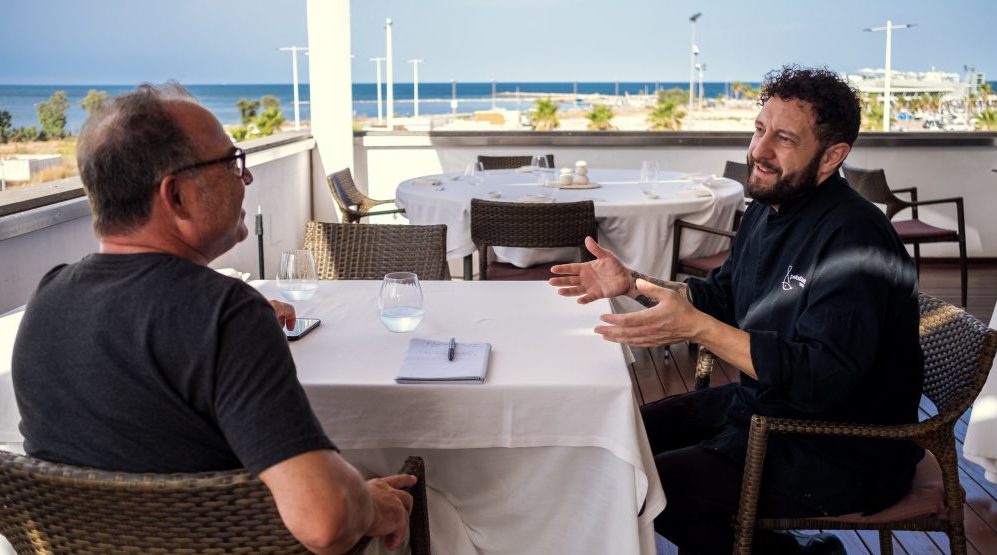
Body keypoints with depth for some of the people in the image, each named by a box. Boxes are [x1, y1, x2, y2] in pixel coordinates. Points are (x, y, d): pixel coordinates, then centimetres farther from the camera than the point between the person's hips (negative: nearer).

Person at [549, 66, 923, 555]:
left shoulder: (853, 238, -25)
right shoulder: (769, 208, 5)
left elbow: (825, 378, -32)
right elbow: (721, 296, 18)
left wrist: (696, 327, -37)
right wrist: (631, 284, 5)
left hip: (842, 454, -9)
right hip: (762, 404, 10)